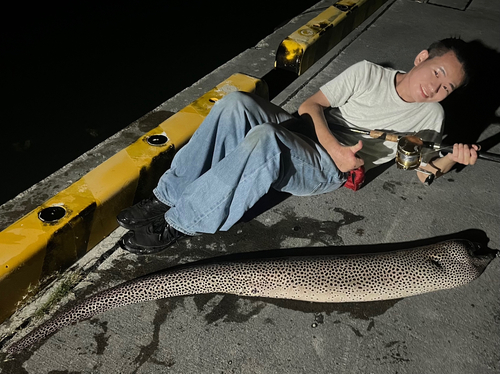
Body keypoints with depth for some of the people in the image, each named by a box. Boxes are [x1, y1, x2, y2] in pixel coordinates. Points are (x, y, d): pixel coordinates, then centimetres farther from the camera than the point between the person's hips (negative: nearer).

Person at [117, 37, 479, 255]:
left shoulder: (431, 115, 12)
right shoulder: (368, 72, 11)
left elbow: (423, 173, 14)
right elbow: (311, 105, 2)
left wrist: (453, 159, -7)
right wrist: (335, 147, -14)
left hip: (325, 172, -3)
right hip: (302, 132, 3)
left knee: (263, 140, -36)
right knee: (235, 104, -26)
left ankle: (179, 223, -22)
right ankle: (170, 195, -15)